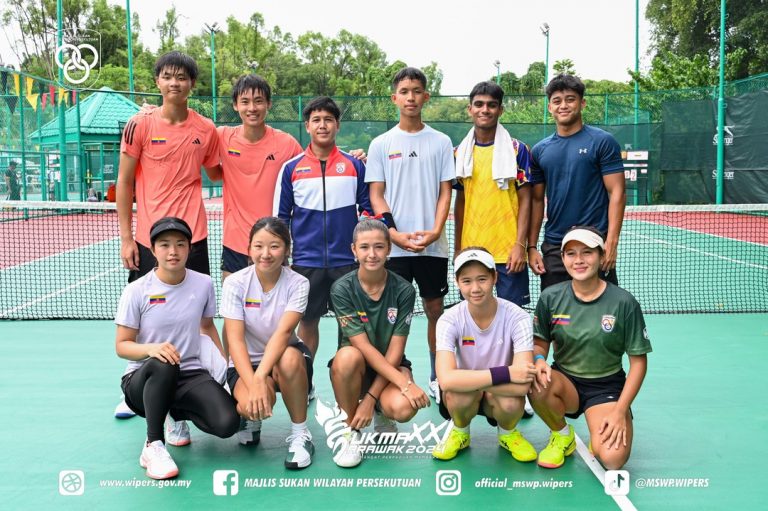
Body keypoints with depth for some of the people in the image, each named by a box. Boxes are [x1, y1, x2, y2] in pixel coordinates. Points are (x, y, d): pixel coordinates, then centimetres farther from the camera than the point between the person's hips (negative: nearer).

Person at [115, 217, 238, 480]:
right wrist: (151, 349, -28)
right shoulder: (136, 291, -9)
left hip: (191, 375, 3)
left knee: (227, 423, -25)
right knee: (162, 365, -41)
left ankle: (180, 413, 12)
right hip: (143, 379, -3)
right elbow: (122, 346, -6)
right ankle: (153, 446, -20)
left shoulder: (203, 284, 0)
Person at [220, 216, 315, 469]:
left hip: (284, 359, 0)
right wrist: (253, 383, -37)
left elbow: (283, 332, -28)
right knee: (254, 404, -33)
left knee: (289, 358, -37)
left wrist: (261, 376, -43)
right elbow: (235, 339, -21)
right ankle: (251, 418, 8)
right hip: (246, 363, 0)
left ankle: (300, 434, -16)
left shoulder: (298, 283, -14)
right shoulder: (235, 283, -13)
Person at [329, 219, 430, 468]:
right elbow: (363, 346, -20)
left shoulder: (404, 290, -11)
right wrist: (405, 383, -28)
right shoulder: (342, 289, -14)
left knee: (403, 408, -32)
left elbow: (395, 350, -12)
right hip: (358, 368, 0)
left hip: (390, 367, 1)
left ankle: (381, 414, 9)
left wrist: (371, 398, -19)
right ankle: (351, 432, -12)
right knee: (347, 357, -36)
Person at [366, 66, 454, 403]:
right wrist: (396, 234, -11)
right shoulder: (381, 144, 4)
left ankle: (437, 377, 21)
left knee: (435, 309, 8)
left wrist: (435, 231, -11)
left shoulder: (441, 142, 6)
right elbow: (376, 196, 2)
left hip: (433, 245, 1)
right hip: (393, 245, -1)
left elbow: (445, 192, 5)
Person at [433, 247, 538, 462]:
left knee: (511, 403, -34)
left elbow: (522, 385, -31)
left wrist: (470, 380, -28)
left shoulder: (517, 318, -22)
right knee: (460, 391, -34)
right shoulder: (450, 320, -19)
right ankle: (460, 432, 2)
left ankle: (507, 432, 4)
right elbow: (446, 379, -34)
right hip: (464, 398, 0)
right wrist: (504, 373, -35)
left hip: (501, 394, 0)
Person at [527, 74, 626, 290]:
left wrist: (611, 242, -15)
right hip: (553, 247, 4)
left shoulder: (603, 141, -3)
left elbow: (616, 193, -7)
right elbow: (537, 200, 12)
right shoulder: (540, 150, 9)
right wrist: (531, 247, 5)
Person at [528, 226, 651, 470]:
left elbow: (638, 361, -6)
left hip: (607, 387, -2)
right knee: (539, 383, -34)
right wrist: (539, 360, -20)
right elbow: (540, 343, 5)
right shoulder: (550, 297, -5)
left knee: (612, 458, -27)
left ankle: (599, 434, 13)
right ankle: (562, 435, 0)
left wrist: (620, 412, -14)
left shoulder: (624, 302, -11)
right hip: (565, 382, 2)